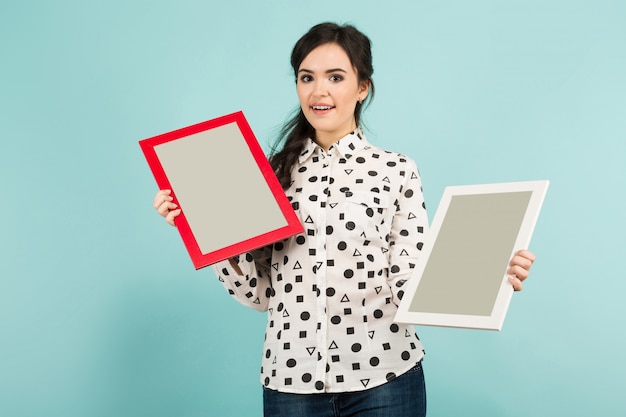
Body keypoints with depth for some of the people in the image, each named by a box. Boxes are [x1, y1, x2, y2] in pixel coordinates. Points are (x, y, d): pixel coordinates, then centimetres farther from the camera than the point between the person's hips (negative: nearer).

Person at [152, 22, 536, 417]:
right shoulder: (275, 173, 4)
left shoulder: (397, 171, -2)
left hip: (383, 378, -2)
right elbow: (258, 292, 3)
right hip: (291, 380, 2)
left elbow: (409, 288, -6)